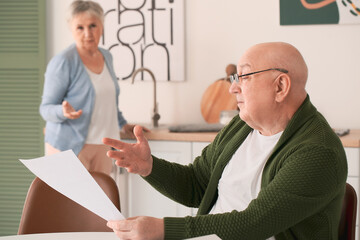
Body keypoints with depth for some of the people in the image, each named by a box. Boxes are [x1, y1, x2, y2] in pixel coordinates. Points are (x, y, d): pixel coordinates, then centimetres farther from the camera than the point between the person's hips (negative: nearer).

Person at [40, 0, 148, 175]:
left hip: (102, 147, 6)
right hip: (70, 145, -6)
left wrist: (122, 124, 29)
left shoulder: (106, 57, 11)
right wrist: (63, 111, -27)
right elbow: (46, 108, -8)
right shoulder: (62, 62, -10)